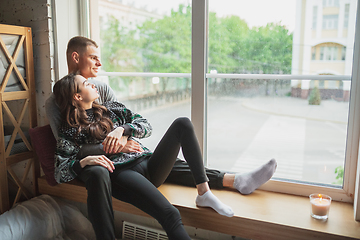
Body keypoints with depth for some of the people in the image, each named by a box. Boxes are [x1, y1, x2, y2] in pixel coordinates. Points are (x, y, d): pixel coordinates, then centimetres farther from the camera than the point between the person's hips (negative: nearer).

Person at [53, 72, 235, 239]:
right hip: (121, 173, -6)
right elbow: (60, 173, -1)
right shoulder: (69, 131, 6)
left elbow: (146, 125, 13)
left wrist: (121, 129, -6)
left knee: (182, 124, -13)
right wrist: (84, 161, -20)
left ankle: (204, 192, -17)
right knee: (170, 215, -31)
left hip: (148, 163, 6)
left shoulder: (110, 108, 20)